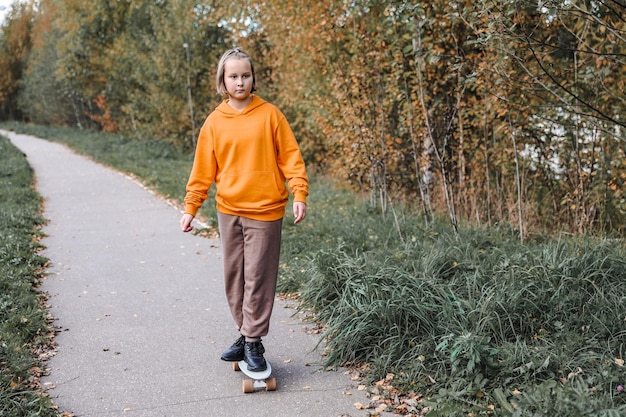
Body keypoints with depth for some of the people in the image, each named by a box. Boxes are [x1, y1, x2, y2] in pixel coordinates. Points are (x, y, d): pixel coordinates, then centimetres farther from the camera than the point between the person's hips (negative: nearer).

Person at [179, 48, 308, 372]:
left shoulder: (269, 114, -3)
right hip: (228, 211, 4)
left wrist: (299, 194, -12)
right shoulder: (214, 122, 5)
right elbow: (203, 169, 8)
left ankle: (253, 342, 10)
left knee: (258, 278, -1)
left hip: (264, 210, -4)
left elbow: (290, 156, -3)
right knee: (234, 277, 11)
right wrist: (191, 208, 5)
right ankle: (246, 335, 25)